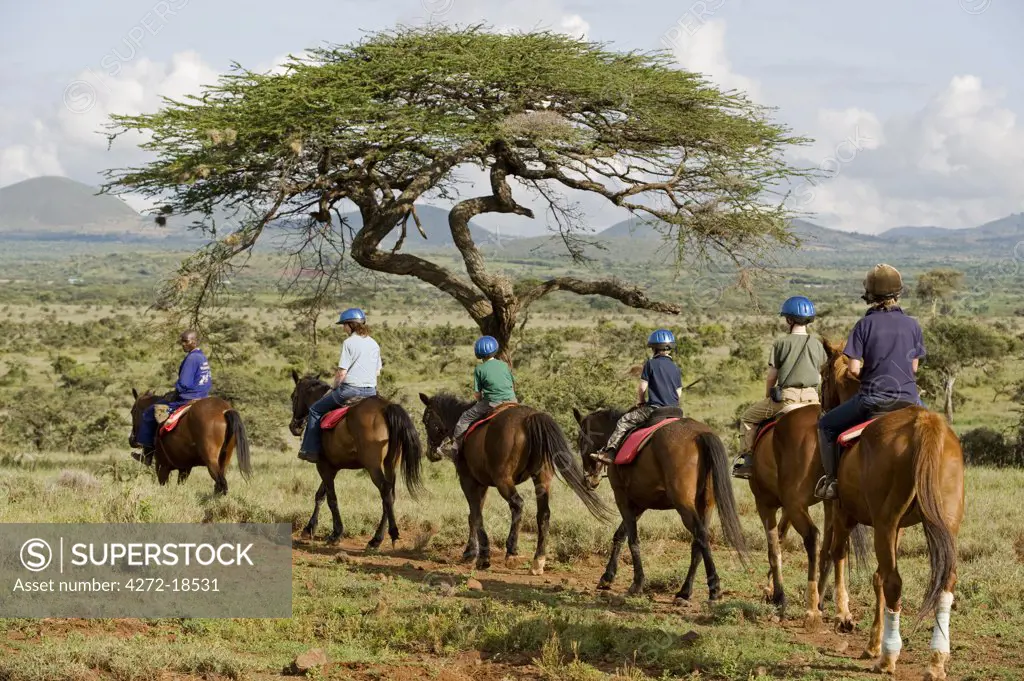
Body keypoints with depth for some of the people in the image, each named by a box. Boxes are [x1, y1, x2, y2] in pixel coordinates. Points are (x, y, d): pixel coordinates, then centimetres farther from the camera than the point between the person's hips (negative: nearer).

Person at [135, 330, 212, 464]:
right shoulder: (203, 358, 12)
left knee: (150, 412, 0)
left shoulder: (192, 358, -18)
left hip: (188, 398, -10)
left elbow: (184, 384, -22)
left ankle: (147, 452, 3)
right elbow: (209, 383, 19)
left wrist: (173, 394, -4)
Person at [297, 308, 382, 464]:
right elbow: (377, 372, 15)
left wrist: (334, 388, 1)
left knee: (315, 410, 10)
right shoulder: (374, 344, 9)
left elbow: (342, 373, -14)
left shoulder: (349, 343, -11)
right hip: (371, 391, 6)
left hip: (350, 389, -6)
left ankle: (310, 450, 6)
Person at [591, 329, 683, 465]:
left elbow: (642, 388, -4)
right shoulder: (676, 369, 13)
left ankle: (610, 452, -9)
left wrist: (640, 402, 13)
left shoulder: (651, 364, -3)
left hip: (654, 408, -5)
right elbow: (678, 393, 14)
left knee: (624, 421, 1)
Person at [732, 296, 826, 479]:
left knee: (749, 417, 15)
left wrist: (768, 398, 13)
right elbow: (820, 376, 14)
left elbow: (772, 376, -2)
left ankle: (747, 461, 7)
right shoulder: (817, 345, 7)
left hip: (786, 397, -4)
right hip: (812, 398, 4)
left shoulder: (781, 343, -5)